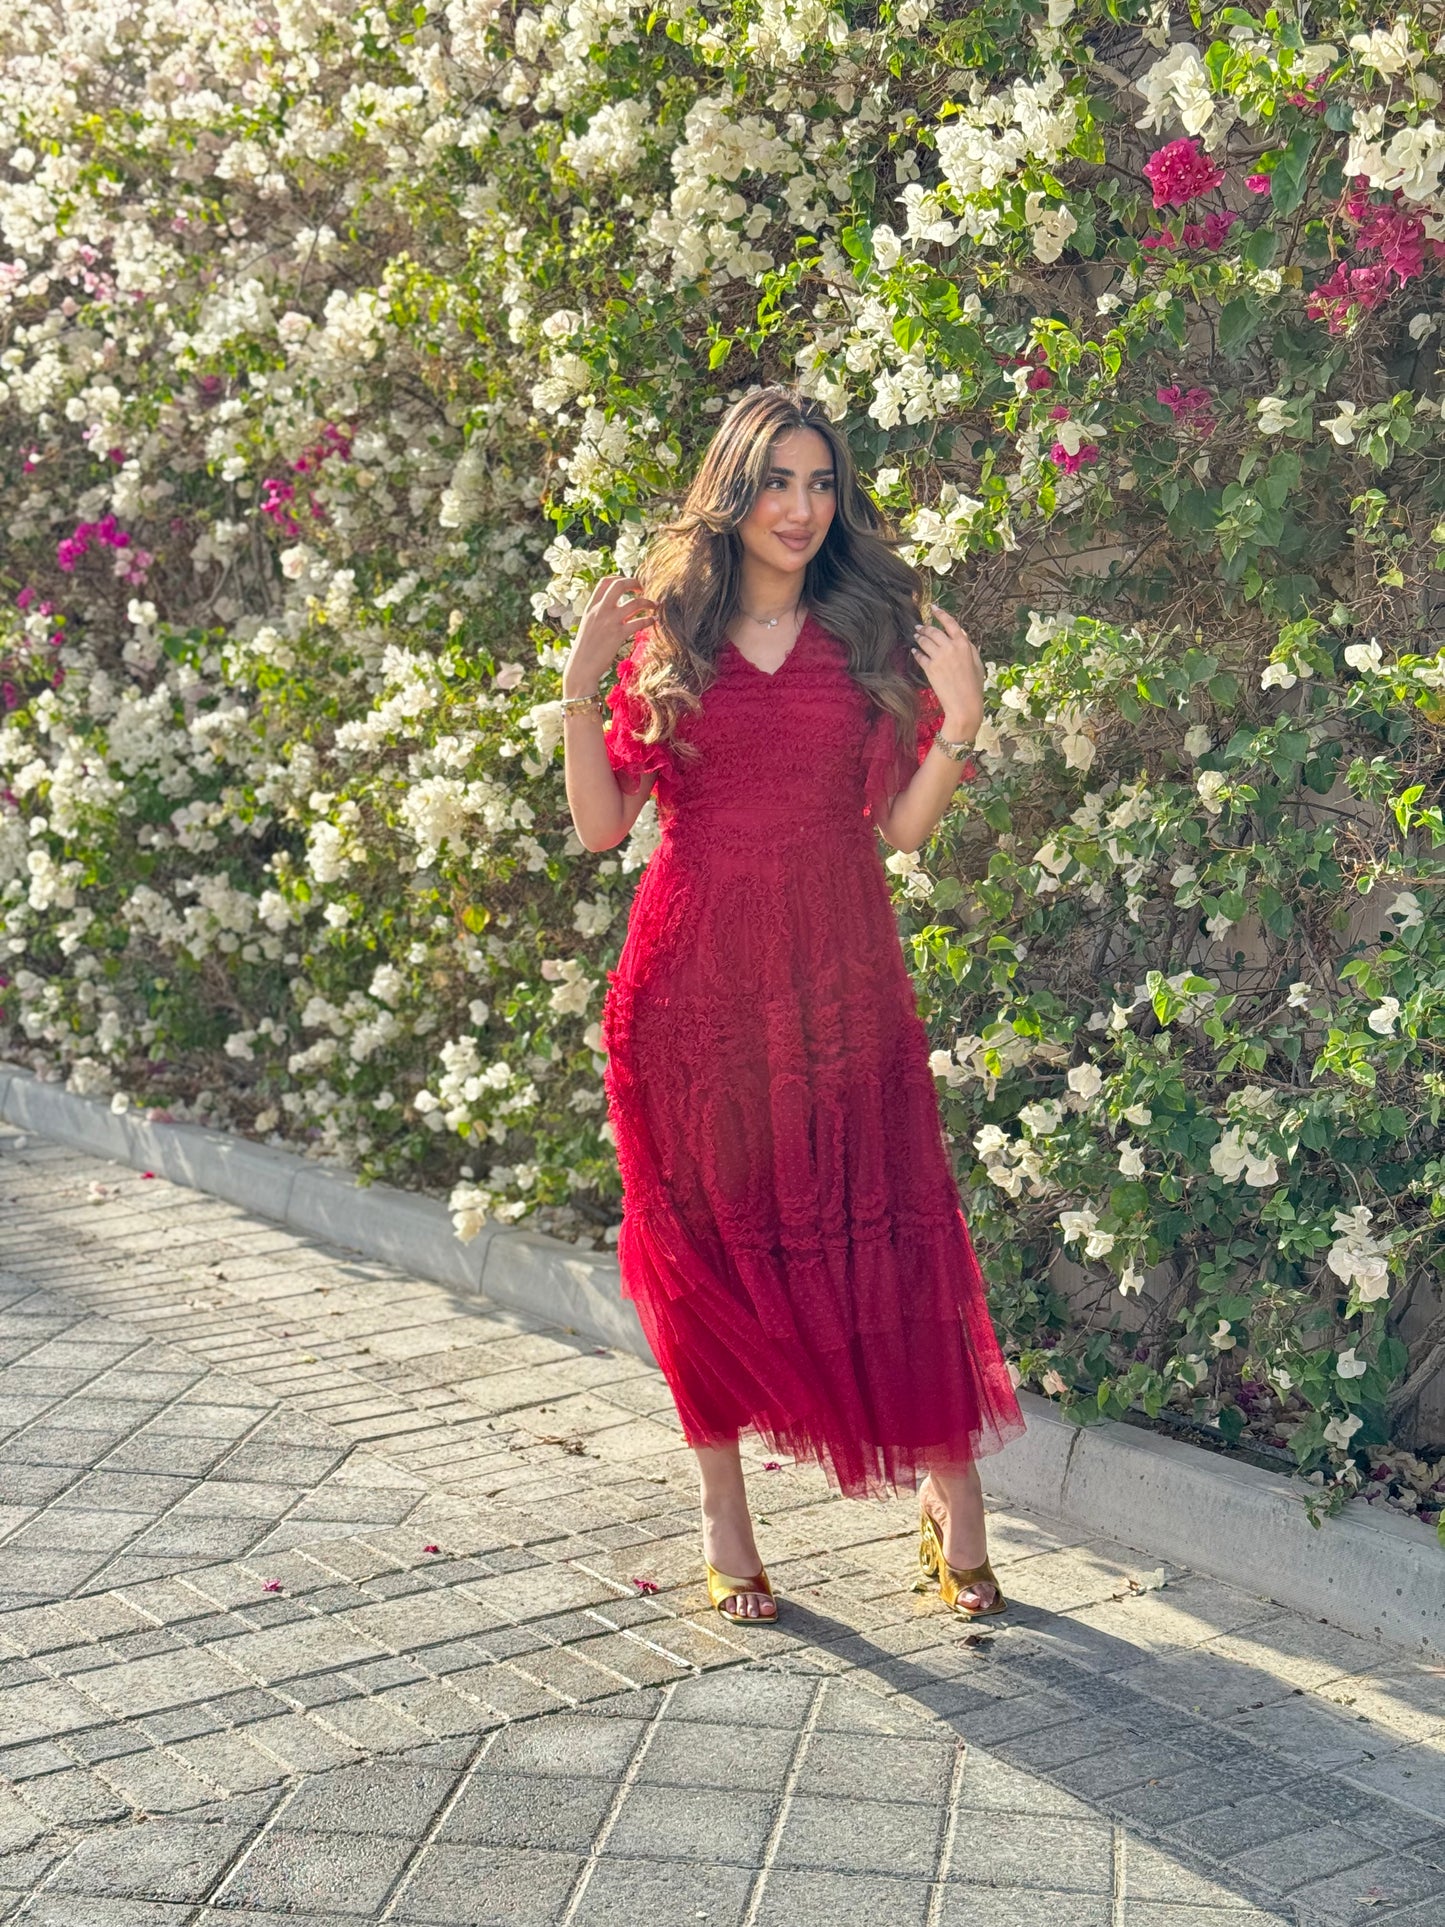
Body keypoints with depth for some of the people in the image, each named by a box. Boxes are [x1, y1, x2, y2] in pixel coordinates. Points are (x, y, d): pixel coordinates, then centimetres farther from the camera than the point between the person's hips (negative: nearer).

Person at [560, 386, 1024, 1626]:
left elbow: (903, 826, 3)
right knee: (706, 1239, 6)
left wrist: (960, 721, -10)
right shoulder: (664, 639, 5)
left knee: (885, 1225, -3)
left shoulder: (876, 636, 6)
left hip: (838, 975, 0)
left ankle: (949, 1496, 12)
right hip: (693, 977, 0)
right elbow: (601, 824, 3)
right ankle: (724, 1514, 20)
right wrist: (580, 688, -7)